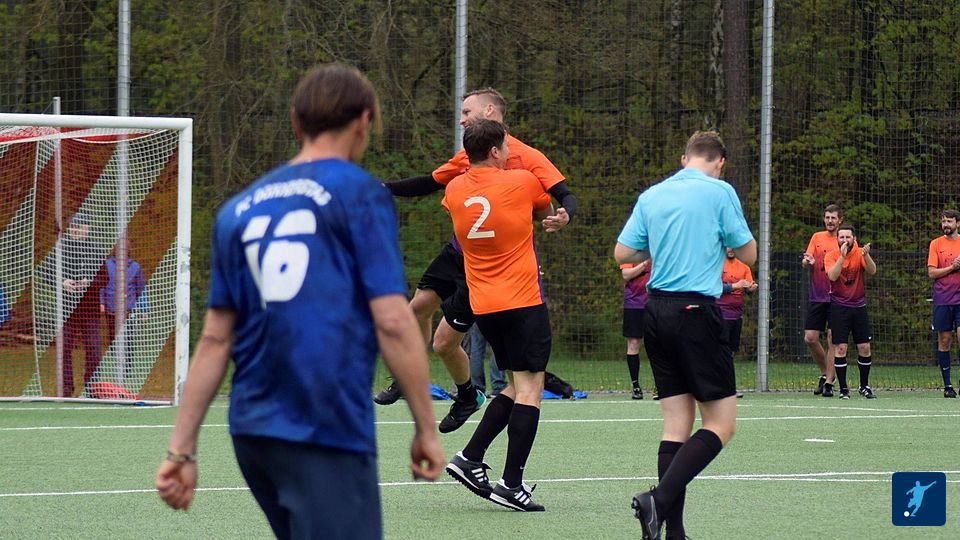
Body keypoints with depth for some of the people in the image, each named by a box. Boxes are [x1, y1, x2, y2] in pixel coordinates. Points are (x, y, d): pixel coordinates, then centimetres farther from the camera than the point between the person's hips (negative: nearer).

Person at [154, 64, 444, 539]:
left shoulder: (238, 210, 14)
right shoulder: (362, 196, -2)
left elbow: (215, 340, 11)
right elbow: (392, 321, -9)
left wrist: (181, 448, 11)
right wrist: (426, 429, -4)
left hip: (252, 429, 6)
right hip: (329, 430, -6)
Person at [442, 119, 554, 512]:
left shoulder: (455, 190, 3)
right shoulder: (522, 183, -8)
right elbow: (547, 211, 13)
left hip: (483, 306, 6)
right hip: (523, 303, -6)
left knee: (517, 386, 17)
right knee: (529, 388, -5)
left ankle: (470, 458, 8)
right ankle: (511, 484, -12)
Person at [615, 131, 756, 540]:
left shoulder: (651, 195, 11)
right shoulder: (719, 192, -3)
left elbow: (622, 253, 10)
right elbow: (748, 254, 2)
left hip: (656, 309, 6)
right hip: (696, 310, -6)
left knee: (677, 424, 7)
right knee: (721, 423, -2)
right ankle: (660, 500, -21)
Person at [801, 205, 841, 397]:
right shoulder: (817, 238, 10)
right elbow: (805, 263, 6)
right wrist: (807, 261, -17)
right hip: (817, 297, 3)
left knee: (833, 340, -6)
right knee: (810, 338, 0)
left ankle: (829, 382, 0)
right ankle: (825, 373, 20)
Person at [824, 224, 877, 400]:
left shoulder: (860, 253, -1)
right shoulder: (831, 256, -5)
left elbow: (872, 271, -17)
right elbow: (832, 276, -21)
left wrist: (866, 255, -34)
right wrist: (842, 256, -29)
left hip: (859, 306, 2)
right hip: (839, 307, -2)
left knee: (864, 348, 3)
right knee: (841, 348, -7)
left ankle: (865, 386, 18)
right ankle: (843, 388, 0)